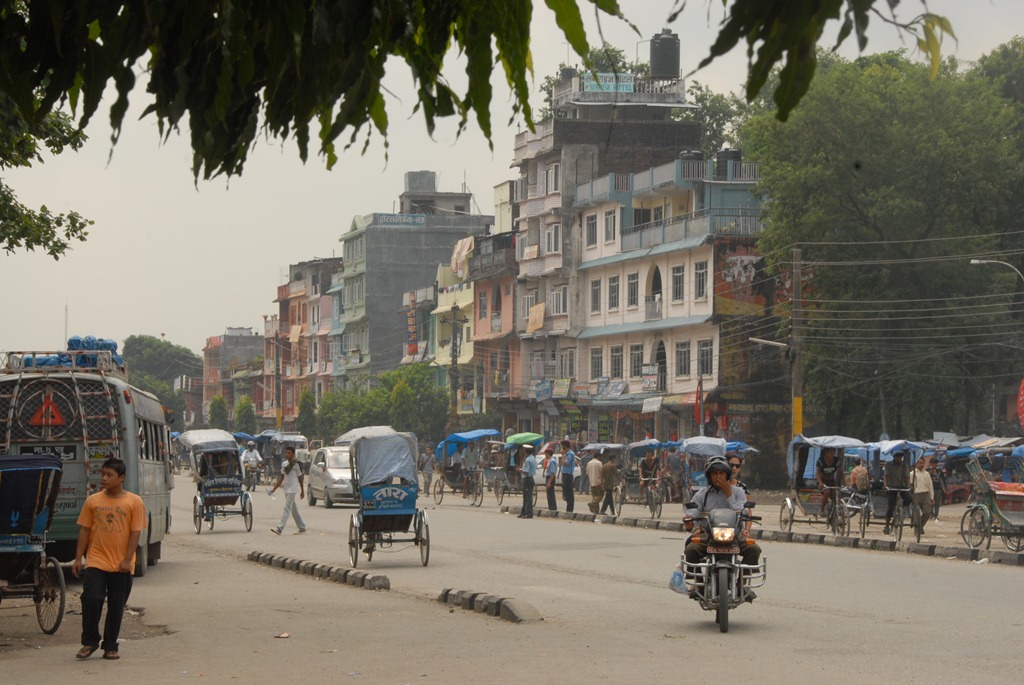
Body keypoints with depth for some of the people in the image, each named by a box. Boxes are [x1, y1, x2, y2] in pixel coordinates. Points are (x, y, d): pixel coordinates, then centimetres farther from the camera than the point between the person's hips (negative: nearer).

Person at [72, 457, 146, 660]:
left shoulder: (134, 502, -1)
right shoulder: (93, 501, 5)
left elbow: (136, 532, -3)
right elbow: (84, 530, 7)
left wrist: (127, 560, -11)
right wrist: (78, 558, 2)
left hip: (121, 566, -1)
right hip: (95, 562, 1)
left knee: (116, 606, 5)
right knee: (91, 599, -12)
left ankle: (110, 647, 17)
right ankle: (89, 642, 5)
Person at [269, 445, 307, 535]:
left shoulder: (296, 464, -7)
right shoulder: (284, 464, 11)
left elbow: (300, 478, -2)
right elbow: (281, 477, 16)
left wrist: (302, 491, 1)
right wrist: (274, 489, 11)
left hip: (292, 489, -8)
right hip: (286, 489, 8)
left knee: (287, 508, -13)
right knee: (293, 509, 12)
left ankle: (279, 528, -22)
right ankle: (302, 528, 21)